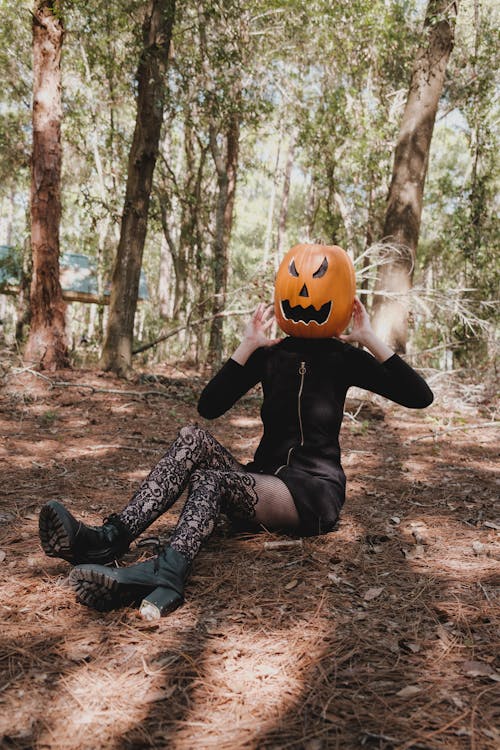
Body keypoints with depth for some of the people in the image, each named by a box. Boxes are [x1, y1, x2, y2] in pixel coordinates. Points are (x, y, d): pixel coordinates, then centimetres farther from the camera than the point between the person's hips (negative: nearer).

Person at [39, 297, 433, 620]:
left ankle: (164, 574, -56)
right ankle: (110, 538, -36)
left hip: (314, 494, -4)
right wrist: (247, 345, -9)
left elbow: (420, 397, -8)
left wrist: (370, 338, -13)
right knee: (194, 437, -23)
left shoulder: (343, 358, 2)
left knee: (211, 477, -31)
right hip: (264, 479, 4)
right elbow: (209, 407, -3)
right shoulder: (272, 354, 9)